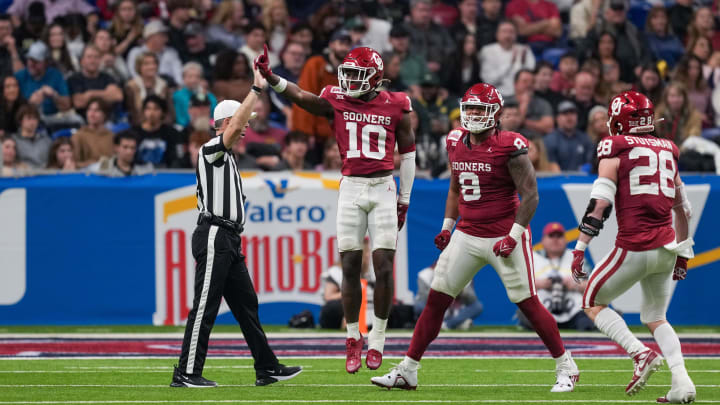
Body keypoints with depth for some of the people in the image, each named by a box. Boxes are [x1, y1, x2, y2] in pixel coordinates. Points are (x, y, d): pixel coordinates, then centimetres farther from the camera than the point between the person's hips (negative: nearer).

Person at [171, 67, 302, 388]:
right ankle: (186, 373, -8)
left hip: (228, 241, 10)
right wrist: (256, 90, -21)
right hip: (214, 237, -10)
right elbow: (237, 126, -25)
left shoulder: (224, 157, 22)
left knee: (246, 304, 11)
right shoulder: (211, 150, -8)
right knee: (205, 307, -9)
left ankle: (267, 369, 14)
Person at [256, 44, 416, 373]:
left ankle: (377, 340, 5)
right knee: (350, 266, -1)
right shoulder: (336, 102, 2)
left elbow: (407, 152, 11)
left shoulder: (395, 107, 2)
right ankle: (353, 338, 11)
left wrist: (404, 199, 12)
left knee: (384, 266, -5)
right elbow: (301, 97, -15)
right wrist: (270, 78, -32)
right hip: (351, 188, 1)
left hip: (384, 188, -1)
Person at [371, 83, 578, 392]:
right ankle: (407, 372, 8)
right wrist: (447, 227, 14)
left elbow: (530, 195, -12)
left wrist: (513, 236, -18)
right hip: (467, 236, 6)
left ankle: (566, 369, 10)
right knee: (436, 300, 3)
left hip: (503, 237, -6)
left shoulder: (509, 147, -13)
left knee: (529, 304, -4)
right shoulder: (456, 143, 6)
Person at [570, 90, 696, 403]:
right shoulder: (667, 151, 16)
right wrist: (683, 254, 30)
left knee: (593, 304, 11)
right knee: (655, 317, 20)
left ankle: (641, 354, -9)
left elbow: (600, 203, -10)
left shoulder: (614, 149, -2)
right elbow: (682, 208, 21)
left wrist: (580, 248, -8)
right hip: (666, 247, 6)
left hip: (634, 246, -6)